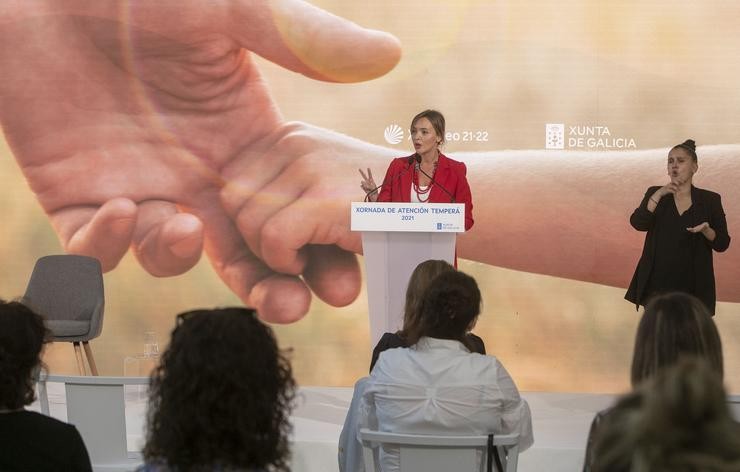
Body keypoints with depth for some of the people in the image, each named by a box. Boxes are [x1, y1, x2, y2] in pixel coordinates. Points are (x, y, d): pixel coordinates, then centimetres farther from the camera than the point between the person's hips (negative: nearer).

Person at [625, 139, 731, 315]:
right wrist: (659, 194, -17)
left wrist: (706, 230, -18)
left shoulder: (710, 200, 4)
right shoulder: (655, 193, 7)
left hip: (692, 286, -1)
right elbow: (637, 223, -9)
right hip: (657, 284, 1)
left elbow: (722, 244, 3)